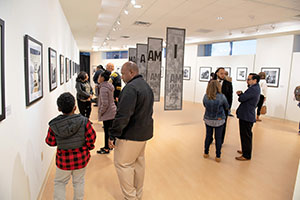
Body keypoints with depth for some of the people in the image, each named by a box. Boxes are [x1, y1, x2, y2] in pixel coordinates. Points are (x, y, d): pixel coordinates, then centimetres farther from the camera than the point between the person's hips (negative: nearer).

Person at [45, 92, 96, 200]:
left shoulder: (54, 125, -14)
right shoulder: (83, 121, -19)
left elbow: (50, 142, -3)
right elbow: (91, 138, -13)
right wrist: (89, 147, 6)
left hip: (63, 159, 0)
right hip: (81, 158, 0)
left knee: (59, 182, 22)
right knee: (79, 182, 20)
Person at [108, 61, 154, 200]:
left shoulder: (131, 88, -20)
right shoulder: (147, 86, 14)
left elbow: (123, 115, -26)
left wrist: (112, 135, -19)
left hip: (131, 135, -10)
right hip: (144, 132, 10)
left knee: (122, 163, 4)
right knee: (139, 162, 18)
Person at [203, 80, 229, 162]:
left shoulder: (205, 96, -11)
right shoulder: (221, 96, -18)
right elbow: (227, 107, -1)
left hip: (208, 120, 2)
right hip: (219, 120, -2)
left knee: (208, 136, 16)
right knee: (218, 138, 9)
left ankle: (206, 153, 28)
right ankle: (218, 156, 19)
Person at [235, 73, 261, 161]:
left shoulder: (253, 89, -21)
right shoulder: (256, 88, 13)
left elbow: (241, 99, -23)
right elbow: (246, 98, 13)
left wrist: (240, 95, -1)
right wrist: (241, 94, -6)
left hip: (247, 116, -11)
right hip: (247, 115, 11)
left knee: (245, 136, -1)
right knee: (246, 135, 21)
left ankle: (246, 155, 10)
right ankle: (245, 150, 36)